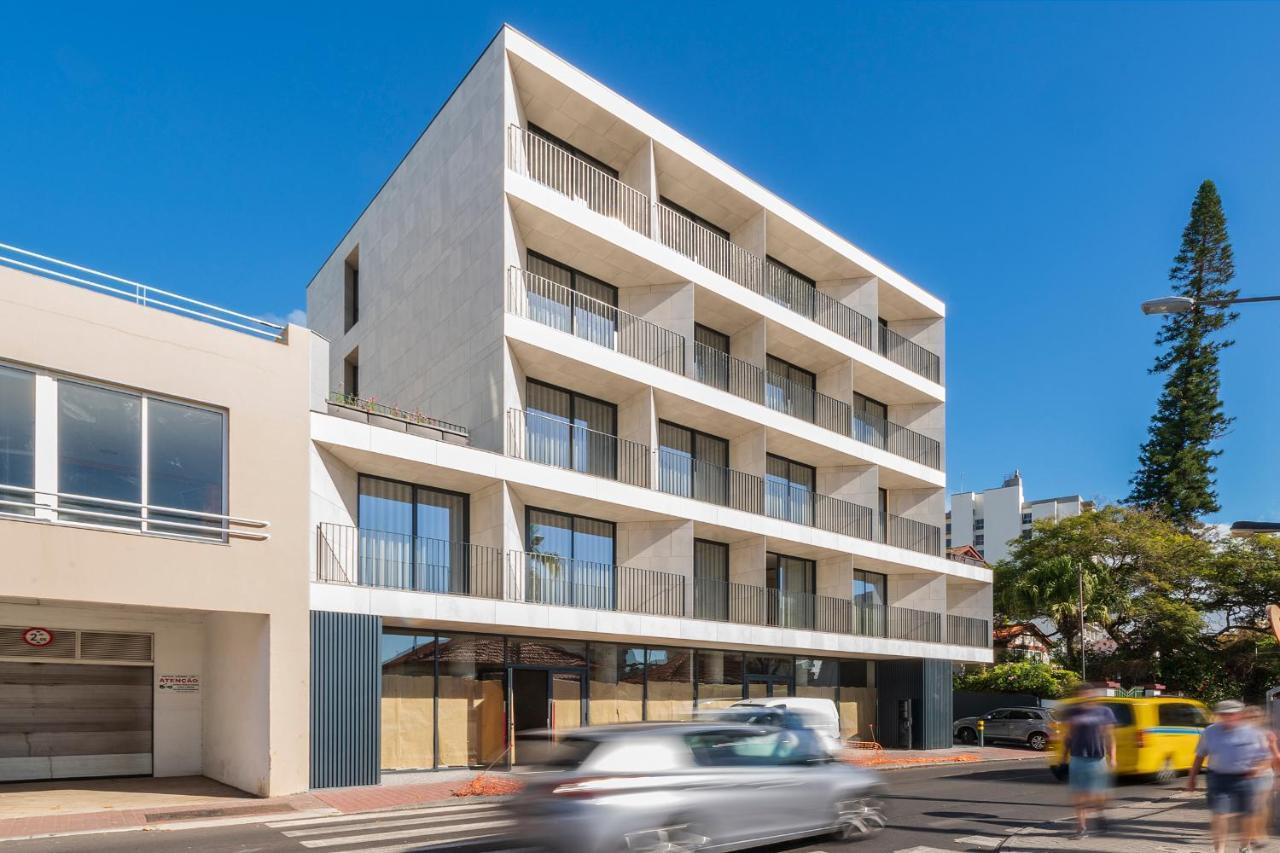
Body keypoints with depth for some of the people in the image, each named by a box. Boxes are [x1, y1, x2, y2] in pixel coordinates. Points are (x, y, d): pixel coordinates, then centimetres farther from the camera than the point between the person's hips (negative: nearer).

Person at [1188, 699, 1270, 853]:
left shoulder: (1252, 732, -1)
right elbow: (1200, 756, 12)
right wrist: (1192, 777, 12)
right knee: (1219, 815, -9)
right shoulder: (1210, 732, 4)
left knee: (1244, 815, 11)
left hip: (1244, 779, 0)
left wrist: (1257, 768, -15)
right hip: (1218, 778, 0)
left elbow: (1266, 757, 5)